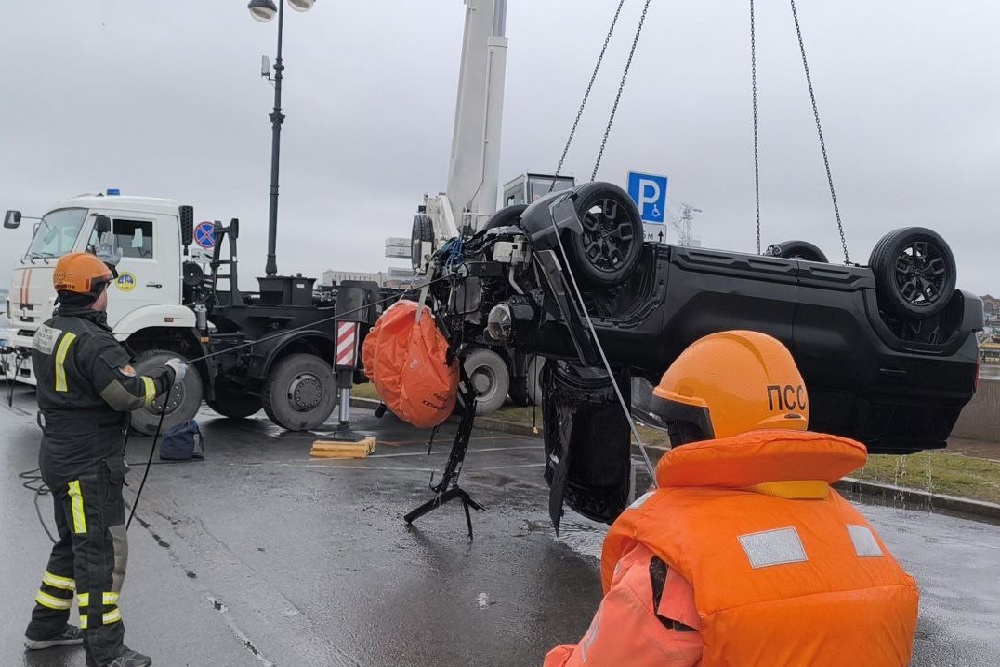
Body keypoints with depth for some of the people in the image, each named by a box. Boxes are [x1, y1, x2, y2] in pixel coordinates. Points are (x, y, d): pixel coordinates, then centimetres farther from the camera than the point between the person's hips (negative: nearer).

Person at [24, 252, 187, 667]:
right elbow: (129, 394, -26)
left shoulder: (49, 332, 10)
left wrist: (127, 369, 10)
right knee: (102, 554, -3)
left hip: (63, 457, 10)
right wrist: (168, 375, -12)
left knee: (74, 544, 23)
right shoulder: (91, 340, -22)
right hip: (89, 465, -10)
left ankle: (45, 628, 35)